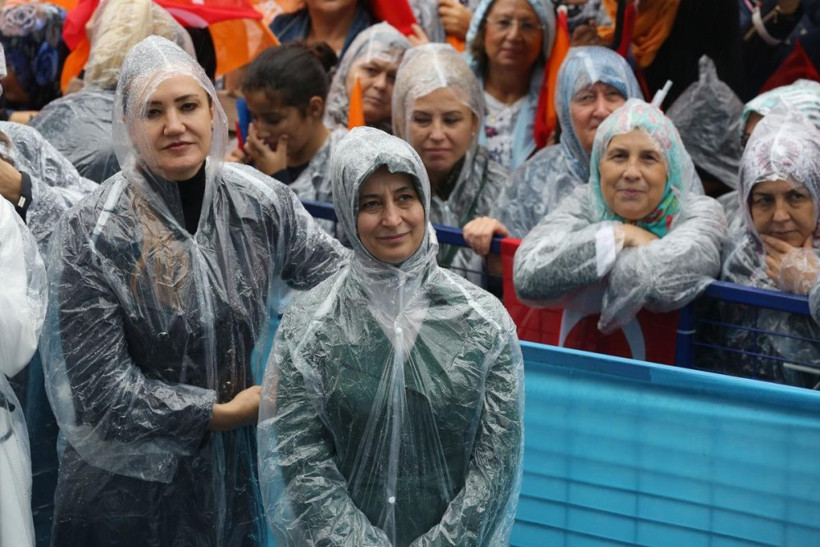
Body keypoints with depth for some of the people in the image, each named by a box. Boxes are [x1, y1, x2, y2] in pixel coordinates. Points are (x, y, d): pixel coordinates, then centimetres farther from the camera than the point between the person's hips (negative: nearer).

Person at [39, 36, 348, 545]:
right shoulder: (89, 235, -16)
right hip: (127, 482, -3)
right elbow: (99, 387, -17)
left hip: (235, 468, 4)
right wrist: (217, 413, -13)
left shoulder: (262, 202, -5)